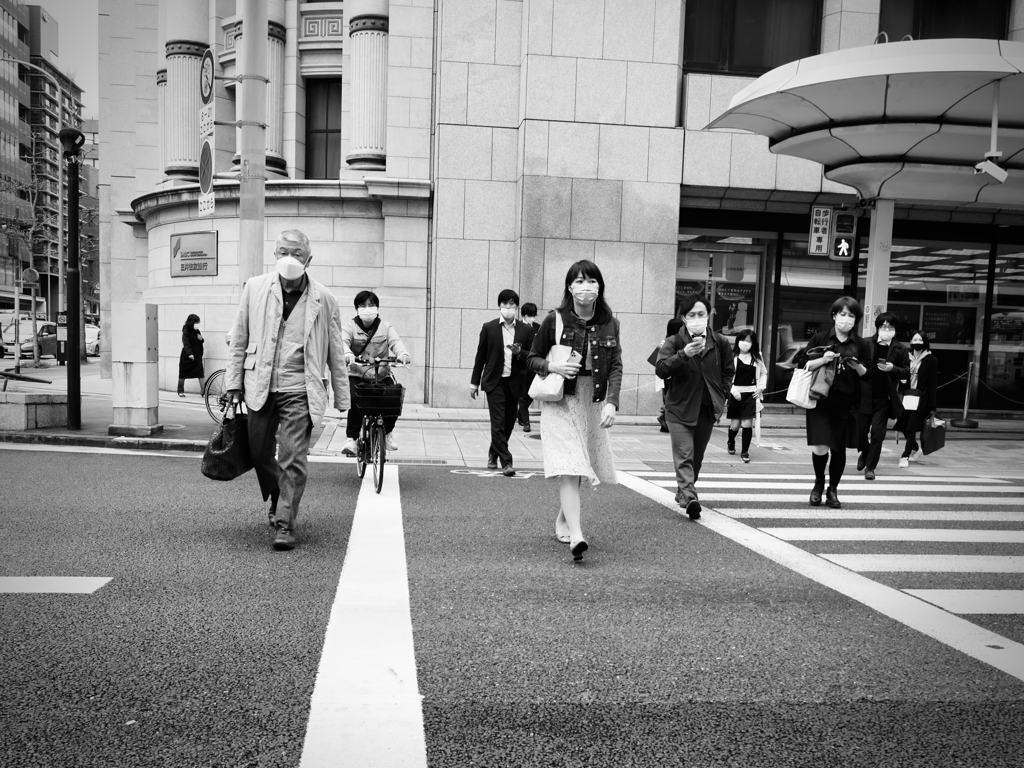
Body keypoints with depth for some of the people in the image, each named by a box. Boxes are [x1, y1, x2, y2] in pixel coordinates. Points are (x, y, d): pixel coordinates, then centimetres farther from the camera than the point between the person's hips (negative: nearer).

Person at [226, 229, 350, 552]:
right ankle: (278, 501, 39)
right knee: (259, 453, 13)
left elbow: (336, 353, 5)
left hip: (298, 390, -2)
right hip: (260, 386, 3)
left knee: (292, 459, -5)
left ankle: (285, 524, 5)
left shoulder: (323, 299, 1)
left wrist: (342, 397, 4)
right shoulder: (255, 288, 5)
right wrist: (234, 383, 5)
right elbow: (239, 340, 9)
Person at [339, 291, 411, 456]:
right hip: (356, 374, -1)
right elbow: (343, 342, -18)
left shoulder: (386, 327, 6)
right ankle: (351, 438, -13)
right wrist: (347, 353, -42)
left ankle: (387, 432, 14)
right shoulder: (350, 326, 1)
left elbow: (396, 341, -11)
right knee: (355, 402, -27)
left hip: (382, 375, 2)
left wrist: (403, 354, -35)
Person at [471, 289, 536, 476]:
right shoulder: (489, 328, 0)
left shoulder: (526, 330, 3)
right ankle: (506, 462, -3)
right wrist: (474, 382, 6)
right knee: (498, 423, -8)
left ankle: (493, 454, 34)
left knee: (508, 424, 11)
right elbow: (480, 356, 5)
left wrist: (519, 353, -18)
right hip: (495, 382, -2)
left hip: (514, 383, 2)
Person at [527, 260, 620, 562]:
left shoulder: (609, 323, 2)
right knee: (569, 468, -15)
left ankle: (562, 520, 38)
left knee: (580, 469, 14)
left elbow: (616, 367, 0)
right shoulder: (555, 320, -5)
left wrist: (612, 403, -13)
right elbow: (532, 358, 4)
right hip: (561, 402, -4)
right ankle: (576, 536, -20)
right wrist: (552, 366, -17)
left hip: (594, 403, 4)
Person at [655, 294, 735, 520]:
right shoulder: (674, 342, -5)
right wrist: (683, 354, -32)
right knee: (684, 456, -14)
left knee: (697, 457, 14)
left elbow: (728, 371, 17)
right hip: (680, 408, -3)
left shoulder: (720, 343, 4)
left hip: (707, 408, 4)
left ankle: (683, 493, 31)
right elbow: (661, 369, -19)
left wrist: (721, 396, 7)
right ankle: (689, 498, -22)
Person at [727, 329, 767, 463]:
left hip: (750, 393, 2)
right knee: (735, 424, 5)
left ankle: (745, 451, 8)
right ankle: (731, 443, 37)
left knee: (747, 423, -6)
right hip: (735, 393, -2)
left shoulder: (756, 357, 6)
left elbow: (764, 373, 19)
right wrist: (733, 391, -15)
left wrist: (761, 386, 7)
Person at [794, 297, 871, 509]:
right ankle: (819, 482, 18)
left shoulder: (861, 345, 5)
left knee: (839, 449, 7)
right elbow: (802, 365, 0)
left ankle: (832, 490, 27)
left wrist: (858, 367, -12)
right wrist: (822, 360, -15)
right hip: (820, 401, -2)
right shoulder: (820, 338, 2)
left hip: (846, 405, 2)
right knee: (820, 447, -11)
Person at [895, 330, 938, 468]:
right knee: (903, 426, 8)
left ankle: (905, 456, 0)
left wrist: (932, 406, -6)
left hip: (921, 399, -4)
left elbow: (932, 384, -3)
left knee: (912, 428, -6)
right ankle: (915, 449, 33)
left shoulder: (931, 361, -1)